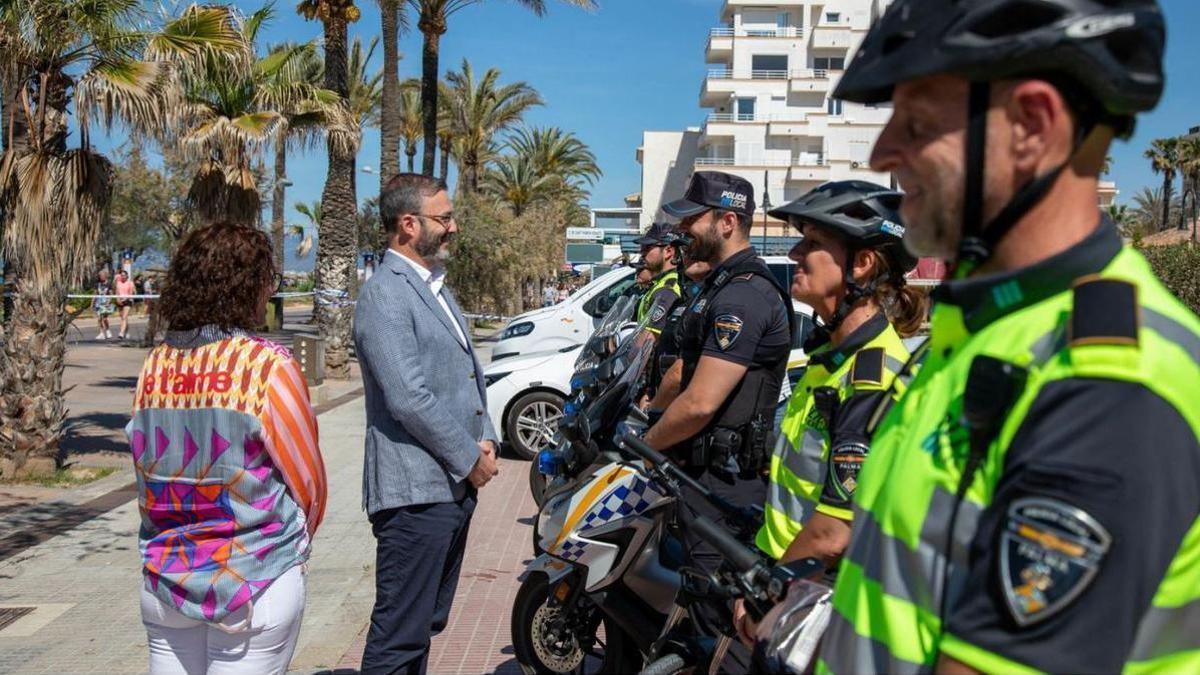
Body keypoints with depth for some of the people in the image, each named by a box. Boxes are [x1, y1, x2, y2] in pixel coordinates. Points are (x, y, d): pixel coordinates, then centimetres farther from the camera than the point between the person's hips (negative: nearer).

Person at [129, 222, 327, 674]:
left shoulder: (154, 366, -1)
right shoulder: (267, 366, -14)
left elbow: (146, 475, 4)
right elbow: (308, 482, -8)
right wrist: (294, 543, 11)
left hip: (165, 581, 5)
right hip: (256, 584, -5)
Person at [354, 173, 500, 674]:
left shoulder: (436, 286, 16)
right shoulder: (385, 294, -14)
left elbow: (468, 369, 19)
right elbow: (409, 399, -21)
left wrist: (485, 438, 4)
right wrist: (469, 459, -12)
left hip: (455, 483, 9)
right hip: (416, 489, -9)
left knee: (425, 624, 19)